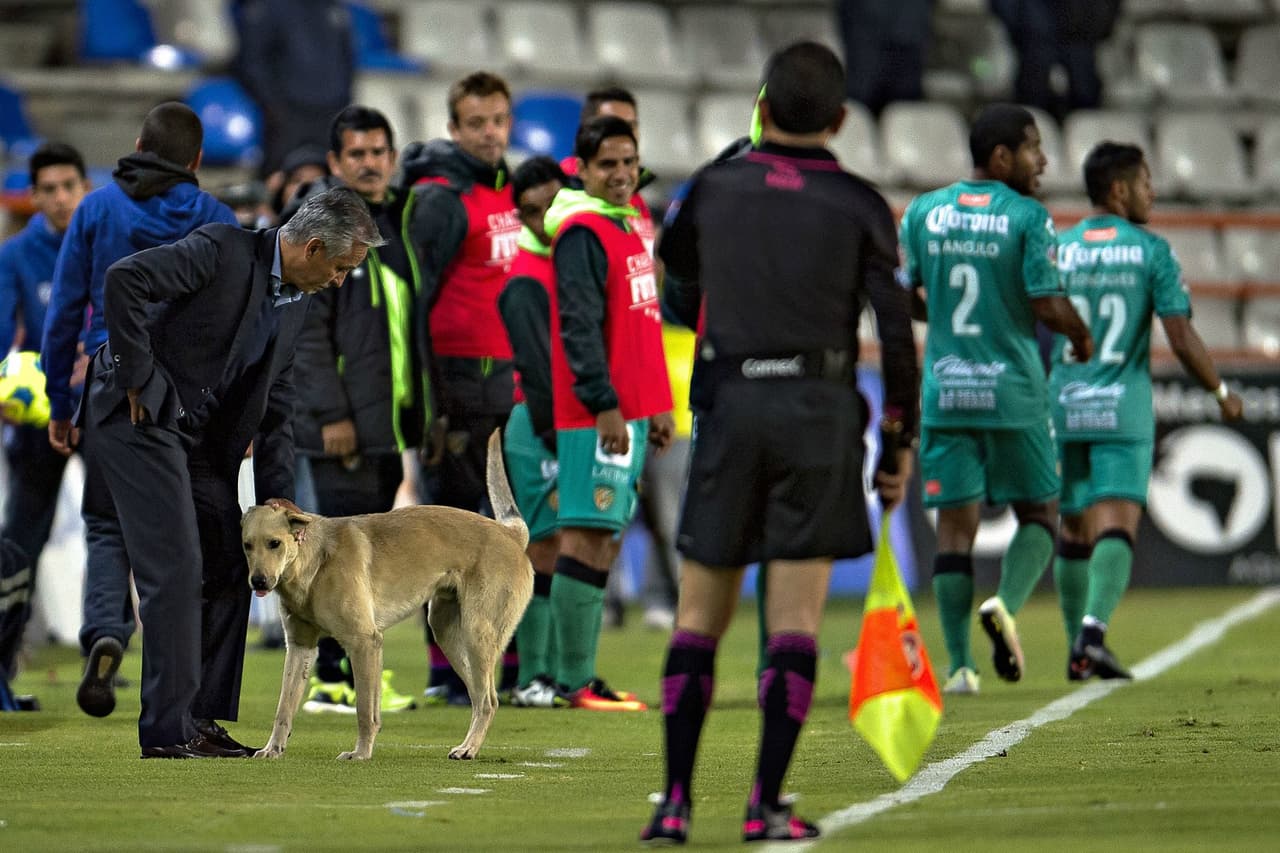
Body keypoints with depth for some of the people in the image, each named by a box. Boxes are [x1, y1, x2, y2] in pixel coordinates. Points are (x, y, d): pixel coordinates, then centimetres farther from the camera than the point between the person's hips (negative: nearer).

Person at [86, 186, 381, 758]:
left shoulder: (295, 301, 10)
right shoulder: (223, 251, -16)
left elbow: (275, 404, 16)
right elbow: (124, 280, -27)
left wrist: (276, 493, 9)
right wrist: (138, 379, -21)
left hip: (200, 437, 9)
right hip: (140, 415, -9)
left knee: (227, 570, 7)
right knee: (176, 569, -13)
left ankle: (202, 721, 15)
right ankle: (167, 731, -11)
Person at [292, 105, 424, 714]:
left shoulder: (399, 221, 16)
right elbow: (307, 327, -13)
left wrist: (417, 407, 14)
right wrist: (331, 413, -18)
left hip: (389, 418, 7)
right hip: (341, 421, -7)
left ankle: (350, 667, 17)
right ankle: (335, 680, -5)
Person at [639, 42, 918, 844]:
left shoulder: (715, 188, 5)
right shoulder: (857, 205, -1)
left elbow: (679, 301, 19)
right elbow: (895, 328, -3)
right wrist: (902, 441, 5)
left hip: (728, 406, 2)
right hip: (821, 411, -2)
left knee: (700, 611, 7)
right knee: (796, 614, 0)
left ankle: (676, 800, 2)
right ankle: (767, 804, -4)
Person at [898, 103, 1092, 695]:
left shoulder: (923, 212, 6)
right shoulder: (1028, 217, -7)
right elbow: (1049, 306, -13)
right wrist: (1082, 339, 6)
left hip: (944, 391, 3)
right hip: (1013, 391, -3)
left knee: (955, 524, 4)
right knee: (1039, 511, 12)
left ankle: (959, 665, -1)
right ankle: (1006, 604, -14)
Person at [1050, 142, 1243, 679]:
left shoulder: (1056, 251, 6)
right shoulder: (1151, 252, -3)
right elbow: (1181, 338, -7)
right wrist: (1221, 392, 7)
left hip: (1065, 410, 4)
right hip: (1124, 412, -4)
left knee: (1075, 530, 15)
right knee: (1117, 526, -9)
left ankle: (1078, 648, 19)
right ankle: (1094, 628, -30)